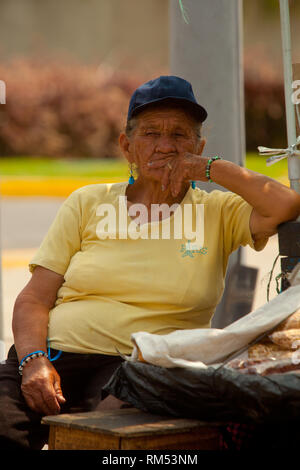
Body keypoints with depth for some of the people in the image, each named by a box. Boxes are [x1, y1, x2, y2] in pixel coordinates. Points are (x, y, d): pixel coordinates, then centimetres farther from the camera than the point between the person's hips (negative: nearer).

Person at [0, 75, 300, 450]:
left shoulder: (218, 213, 14)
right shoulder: (88, 203, 18)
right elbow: (33, 299, 11)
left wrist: (211, 169, 0)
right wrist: (34, 361, -9)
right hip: (51, 356, 2)